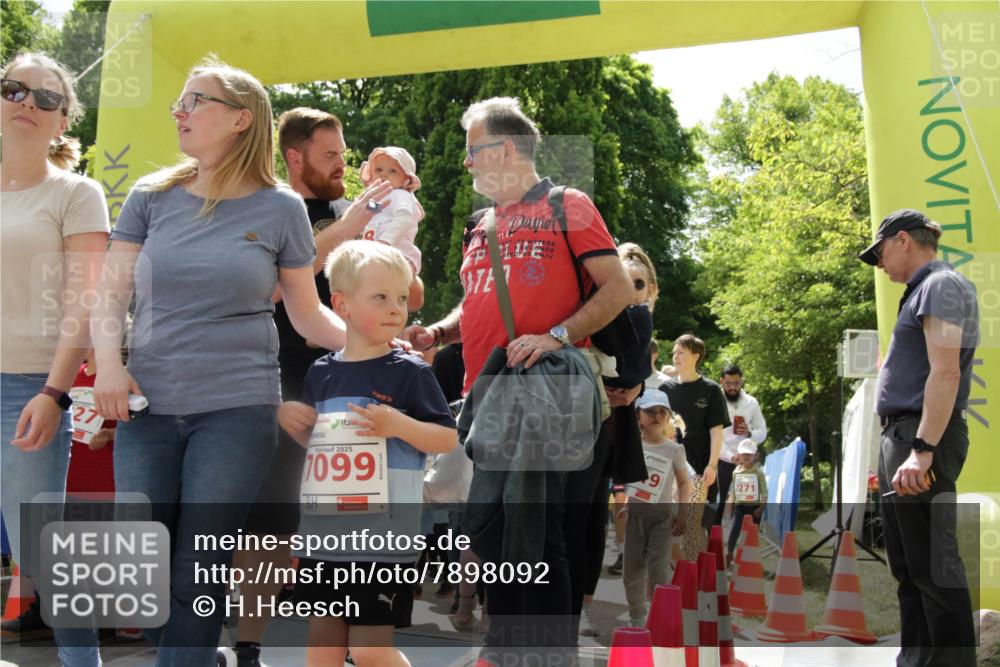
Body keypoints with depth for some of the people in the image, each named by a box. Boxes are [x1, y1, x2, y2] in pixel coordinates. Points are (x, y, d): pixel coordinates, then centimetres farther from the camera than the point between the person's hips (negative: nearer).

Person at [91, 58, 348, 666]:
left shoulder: (280, 208, 3)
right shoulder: (153, 197, 7)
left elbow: (307, 312, 8)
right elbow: (113, 296, 8)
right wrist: (108, 362, -10)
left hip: (238, 409, -2)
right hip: (148, 407, 3)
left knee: (199, 577, -2)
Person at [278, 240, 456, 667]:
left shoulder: (410, 372, -6)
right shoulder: (322, 372, 8)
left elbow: (449, 439, -7)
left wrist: (399, 425, -22)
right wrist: (290, 419, 0)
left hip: (384, 535, -5)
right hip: (325, 529, 5)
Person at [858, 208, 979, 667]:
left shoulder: (941, 285, -10)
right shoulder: (922, 290, 21)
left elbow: (945, 373, -21)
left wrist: (922, 450, -27)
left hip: (923, 438, -11)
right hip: (901, 437, 11)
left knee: (931, 564, -10)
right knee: (907, 565, 13)